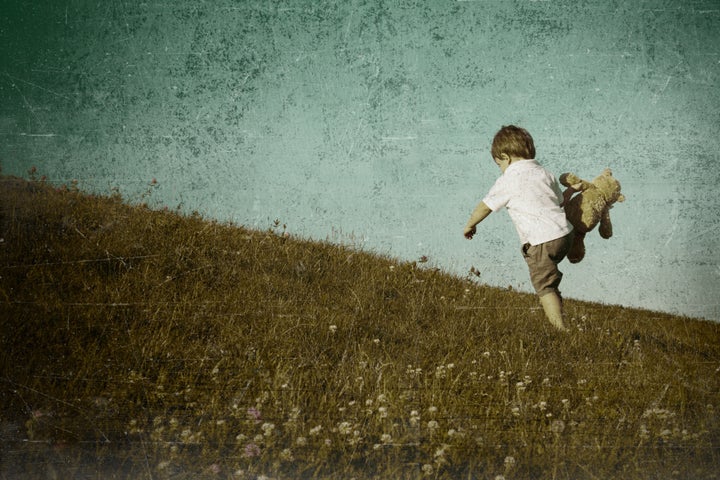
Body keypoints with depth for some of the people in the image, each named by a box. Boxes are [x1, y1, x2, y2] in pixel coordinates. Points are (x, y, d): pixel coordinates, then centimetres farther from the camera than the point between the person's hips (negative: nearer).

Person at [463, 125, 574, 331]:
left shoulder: (507, 181, -4)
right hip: (564, 234, 7)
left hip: (541, 241, -7)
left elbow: (485, 207, 6)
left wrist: (470, 225, 23)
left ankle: (560, 328, -8)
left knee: (544, 287, -2)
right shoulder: (545, 174, 14)